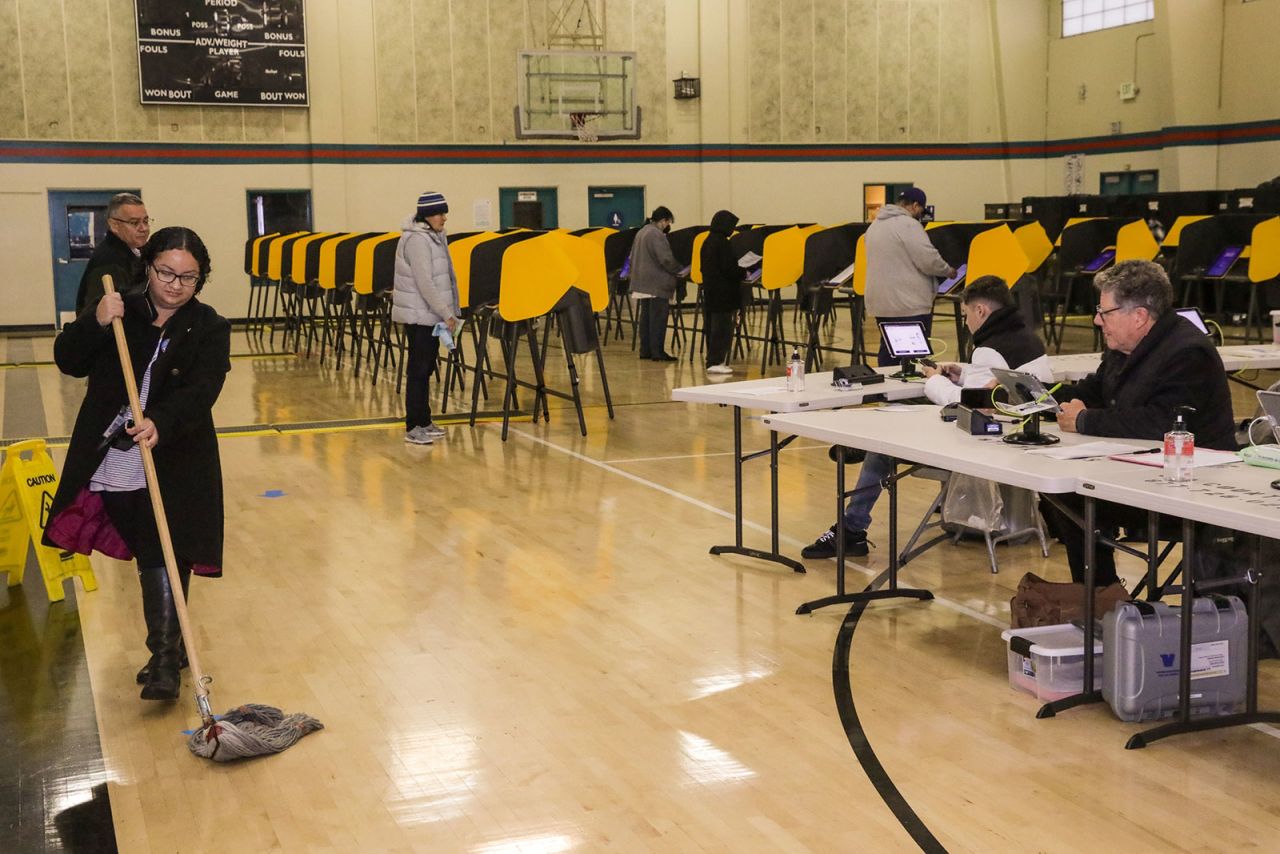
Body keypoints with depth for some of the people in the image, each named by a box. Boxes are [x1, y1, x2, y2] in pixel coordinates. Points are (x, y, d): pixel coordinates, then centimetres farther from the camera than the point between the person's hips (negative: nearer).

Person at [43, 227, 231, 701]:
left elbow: (200, 392, -17)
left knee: (164, 561, -8)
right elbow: (68, 361, 0)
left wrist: (160, 424, -35)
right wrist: (96, 323, -19)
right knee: (152, 558, 13)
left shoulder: (210, 329, -4)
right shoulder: (119, 312, 5)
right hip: (111, 463, 3)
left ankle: (165, 659, -4)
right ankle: (169, 645, 29)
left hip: (173, 466, -3)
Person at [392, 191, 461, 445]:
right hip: (418, 315, -9)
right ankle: (413, 428, -2)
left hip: (431, 314, 9)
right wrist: (447, 315, -19)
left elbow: (446, 276, 16)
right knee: (419, 370, -6)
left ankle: (424, 421, 21)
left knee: (427, 367, 13)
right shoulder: (416, 240, -17)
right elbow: (425, 284, -21)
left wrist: (452, 311, 11)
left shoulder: (436, 236, 12)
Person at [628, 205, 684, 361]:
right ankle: (657, 352, -5)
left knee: (646, 316, 13)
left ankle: (645, 350, 16)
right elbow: (666, 259, -19)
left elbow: (632, 257, 22)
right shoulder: (657, 235, -15)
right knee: (658, 318, -6)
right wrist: (681, 269, -5)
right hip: (657, 284, -10)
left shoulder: (641, 233, 15)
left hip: (642, 283, 10)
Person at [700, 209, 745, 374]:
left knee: (712, 326, 12)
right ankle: (715, 362, -6)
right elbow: (729, 268, -20)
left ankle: (712, 361, 16)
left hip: (709, 290, 9)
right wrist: (743, 273, -2)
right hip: (723, 292, -9)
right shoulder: (722, 243, -16)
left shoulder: (707, 242, 12)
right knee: (722, 327, -5)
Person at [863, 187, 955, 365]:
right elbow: (929, 260, -17)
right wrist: (948, 271, 1)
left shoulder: (875, 225, 13)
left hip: (881, 303, 8)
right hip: (910, 305, -8)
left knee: (888, 355, 13)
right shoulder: (908, 225, -14)